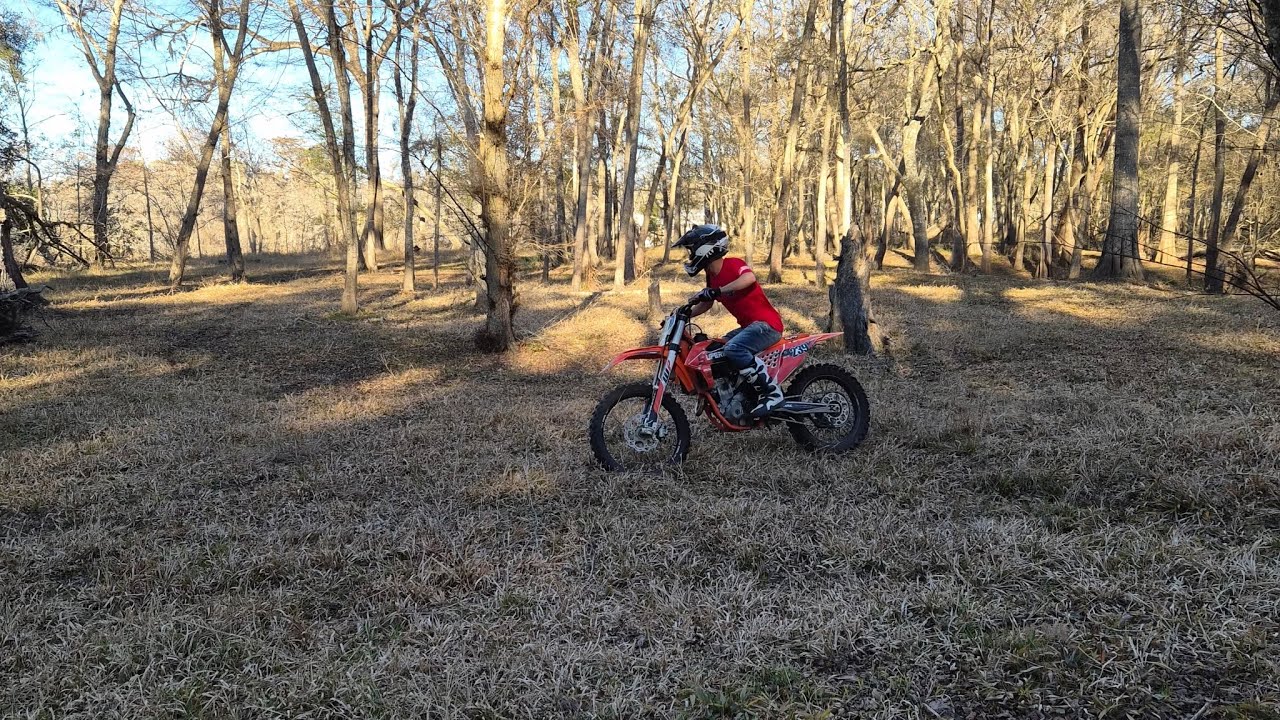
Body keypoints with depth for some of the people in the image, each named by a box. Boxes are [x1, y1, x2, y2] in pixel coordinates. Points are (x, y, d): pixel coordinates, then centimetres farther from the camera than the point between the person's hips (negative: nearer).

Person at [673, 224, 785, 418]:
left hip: (766, 323, -10)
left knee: (733, 350, -33)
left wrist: (716, 291, -39)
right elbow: (707, 304, 28)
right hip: (748, 325, 10)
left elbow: (749, 278, -36)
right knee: (712, 355, 10)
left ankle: (772, 393, -25)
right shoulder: (712, 276, 13)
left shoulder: (732, 264, -13)